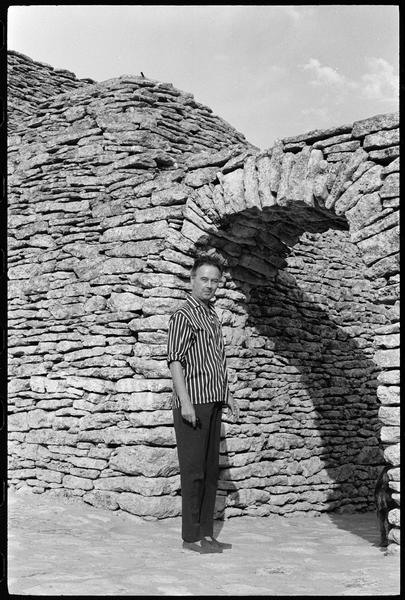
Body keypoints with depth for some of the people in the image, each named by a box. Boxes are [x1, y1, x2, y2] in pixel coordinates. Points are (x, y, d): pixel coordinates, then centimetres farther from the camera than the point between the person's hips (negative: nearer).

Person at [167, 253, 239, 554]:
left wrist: (228, 395, 21)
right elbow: (175, 360, -14)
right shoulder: (184, 315, -7)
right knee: (193, 470, -3)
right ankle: (191, 537, 6)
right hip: (193, 402, -8)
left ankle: (207, 533, 19)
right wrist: (185, 402, -21)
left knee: (211, 471, 11)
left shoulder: (212, 315, 18)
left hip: (213, 402, 8)